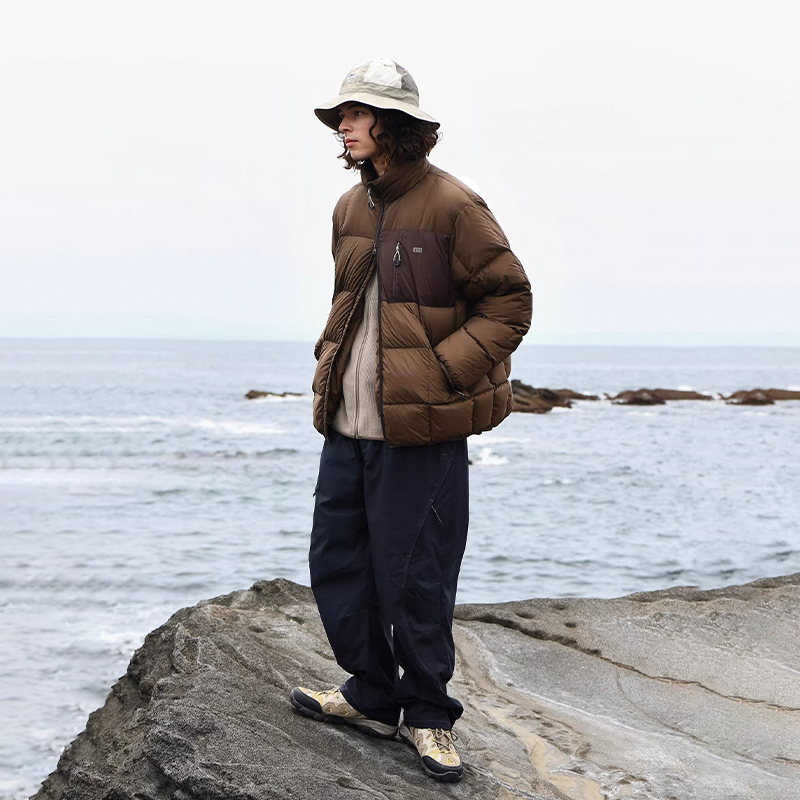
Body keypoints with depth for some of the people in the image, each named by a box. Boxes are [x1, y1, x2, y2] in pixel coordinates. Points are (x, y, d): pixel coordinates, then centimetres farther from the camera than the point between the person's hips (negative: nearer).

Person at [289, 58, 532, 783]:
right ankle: (372, 696, 27)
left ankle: (429, 716, 16)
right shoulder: (350, 209, 12)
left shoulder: (452, 206, -10)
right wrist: (331, 362, 11)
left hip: (420, 433, -7)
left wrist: (443, 368, -15)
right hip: (348, 427, 8)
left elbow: (510, 302, -8)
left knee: (413, 580, -1)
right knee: (336, 561, 12)